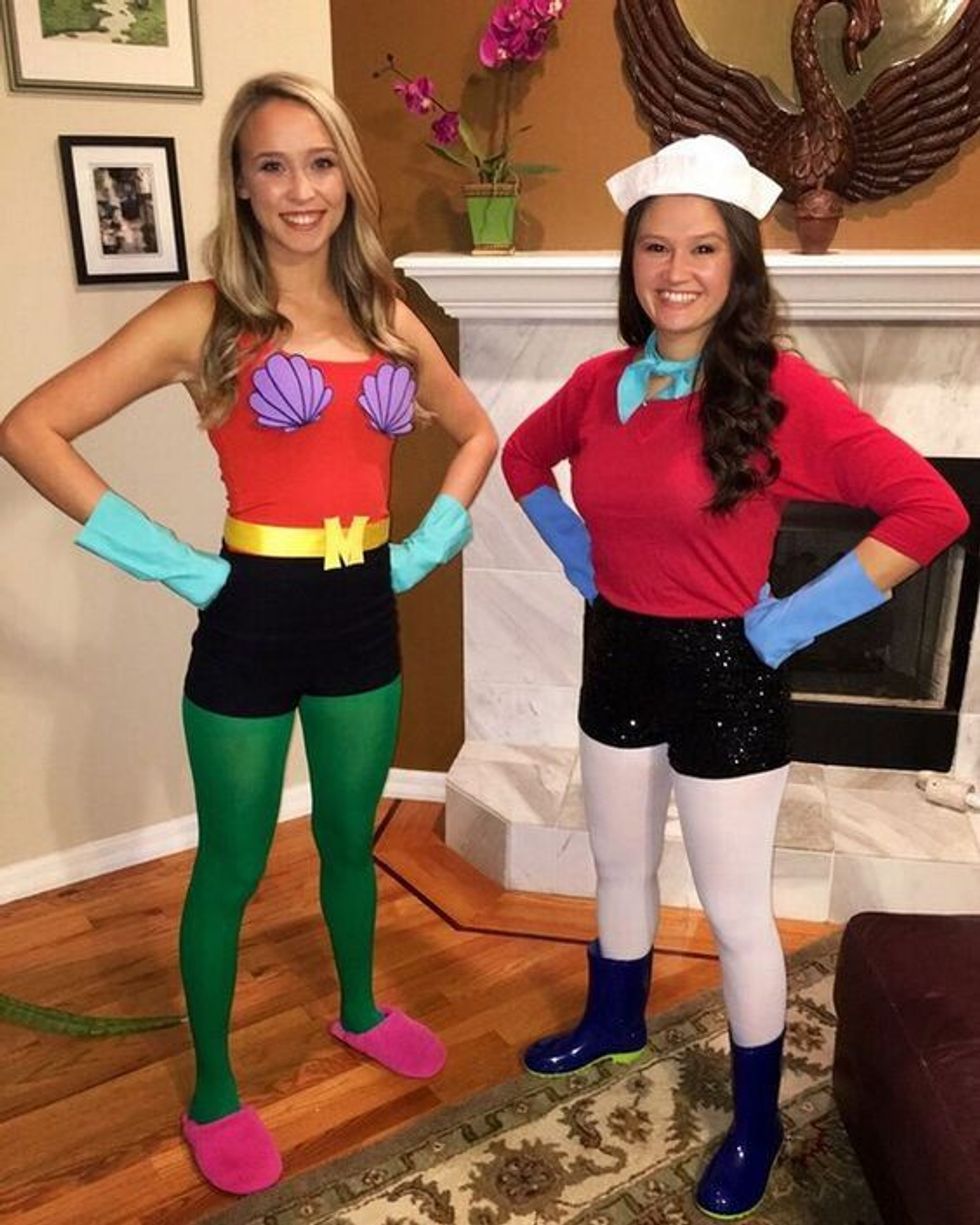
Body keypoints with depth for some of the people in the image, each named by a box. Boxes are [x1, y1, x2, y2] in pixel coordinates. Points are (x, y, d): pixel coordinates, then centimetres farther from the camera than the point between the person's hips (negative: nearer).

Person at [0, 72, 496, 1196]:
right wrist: (175, 564, -14)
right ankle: (212, 1096, 32)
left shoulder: (389, 320, 5)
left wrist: (427, 546, 5)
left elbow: (476, 435, 18)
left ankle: (359, 1011, 47)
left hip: (363, 612, 5)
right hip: (253, 618, -4)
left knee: (349, 839, 22)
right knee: (232, 868, 11)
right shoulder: (203, 318, -9)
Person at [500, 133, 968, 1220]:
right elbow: (523, 456, 19)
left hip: (723, 673, -5)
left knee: (736, 913, 9)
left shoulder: (780, 390, -17)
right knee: (620, 868, 24)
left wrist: (796, 618, -17)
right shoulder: (601, 382, -1)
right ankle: (614, 1020, 51)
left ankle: (756, 1125, 32)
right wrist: (578, 557, 9)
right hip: (617, 658, 6)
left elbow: (931, 508, -20)